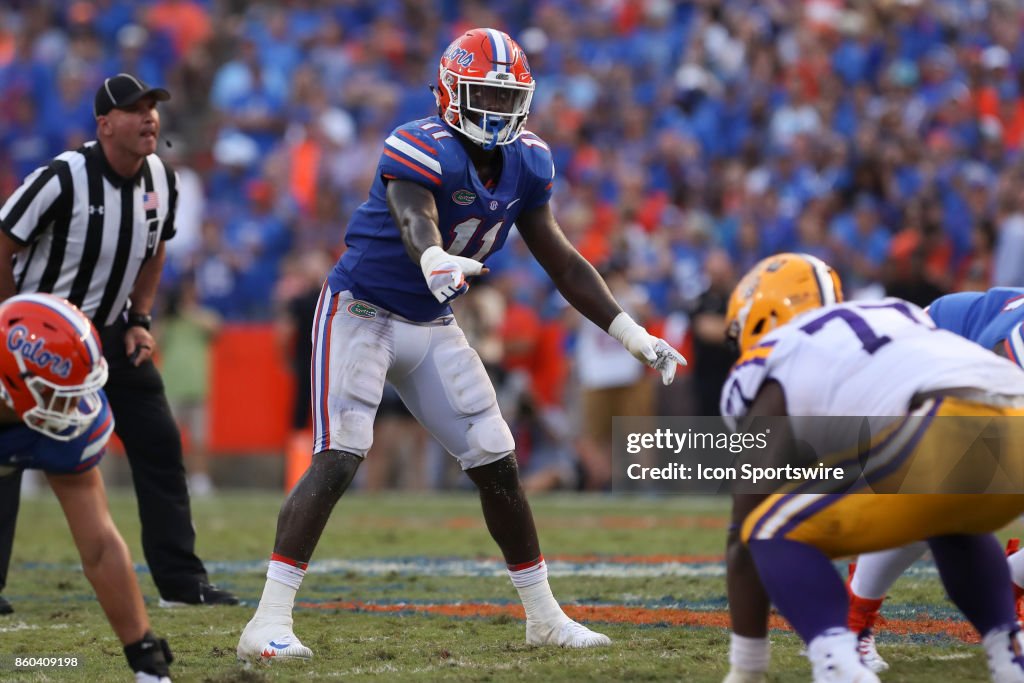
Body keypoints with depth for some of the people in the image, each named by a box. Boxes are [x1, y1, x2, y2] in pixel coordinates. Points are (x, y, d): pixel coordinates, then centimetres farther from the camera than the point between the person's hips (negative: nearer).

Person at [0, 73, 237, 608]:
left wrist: (140, 320, 5)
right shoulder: (63, 179, -24)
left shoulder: (162, 181, -4)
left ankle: (182, 583, 9)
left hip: (112, 331, 6)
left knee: (159, 444, 3)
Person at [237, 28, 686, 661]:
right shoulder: (422, 150, -24)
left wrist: (632, 334, 3)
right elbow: (415, 223, -45)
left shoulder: (527, 163, -2)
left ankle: (544, 615, 22)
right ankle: (269, 622, -19)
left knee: (497, 462, 7)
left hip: (431, 325, 7)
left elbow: (562, 260, 7)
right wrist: (435, 260, -69)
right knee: (338, 460, -19)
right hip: (361, 311, -7)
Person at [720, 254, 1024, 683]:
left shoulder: (773, 378, 20)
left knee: (775, 537, 11)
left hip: (941, 440, -6)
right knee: (954, 523, 39)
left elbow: (744, 538, 20)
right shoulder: (897, 316, 38)